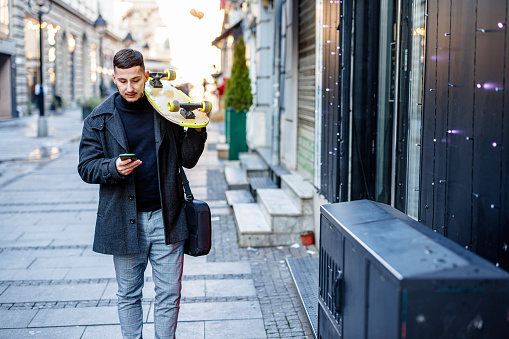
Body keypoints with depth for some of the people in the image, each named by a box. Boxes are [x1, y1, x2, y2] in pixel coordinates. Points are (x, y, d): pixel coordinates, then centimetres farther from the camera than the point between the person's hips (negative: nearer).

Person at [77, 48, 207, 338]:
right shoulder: (99, 119, 1)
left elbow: (187, 160, 7)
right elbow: (86, 167, 0)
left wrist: (197, 131, -10)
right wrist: (114, 168, -20)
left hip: (166, 217, 1)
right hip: (123, 220, 0)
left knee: (169, 295, 7)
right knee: (129, 295, 12)